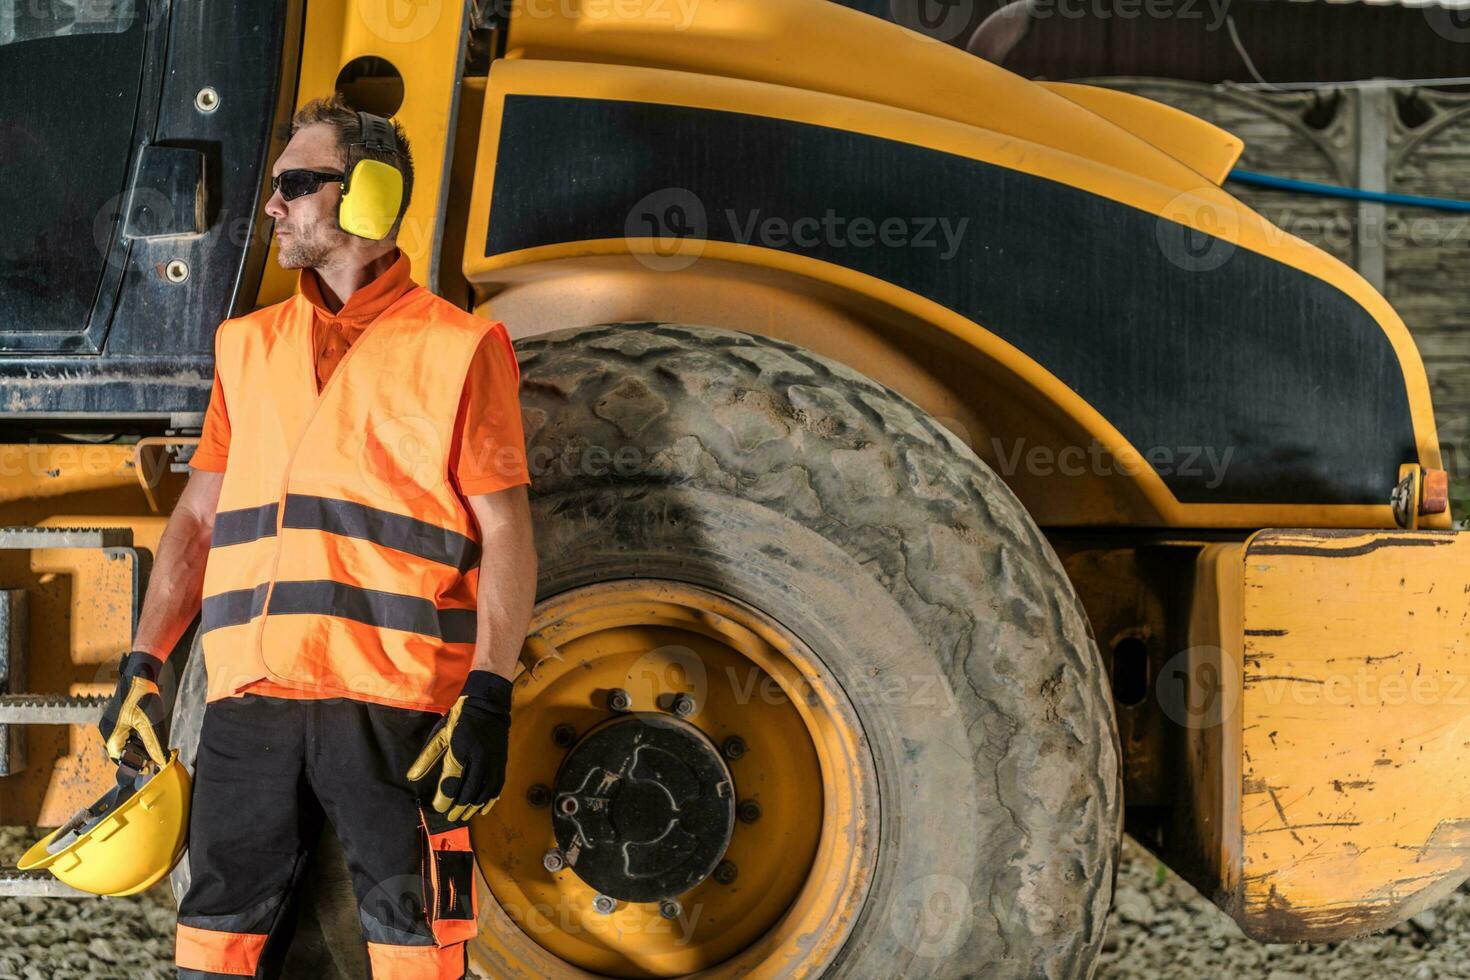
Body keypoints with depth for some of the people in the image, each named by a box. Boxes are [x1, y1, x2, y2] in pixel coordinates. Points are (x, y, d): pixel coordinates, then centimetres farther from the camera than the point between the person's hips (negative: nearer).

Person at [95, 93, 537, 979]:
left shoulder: (458, 347, 3)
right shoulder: (249, 345, 20)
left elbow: (506, 534, -2)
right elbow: (199, 516, 20)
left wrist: (488, 700, -12)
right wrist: (144, 665, 11)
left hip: (395, 701, -5)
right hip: (248, 702, 5)